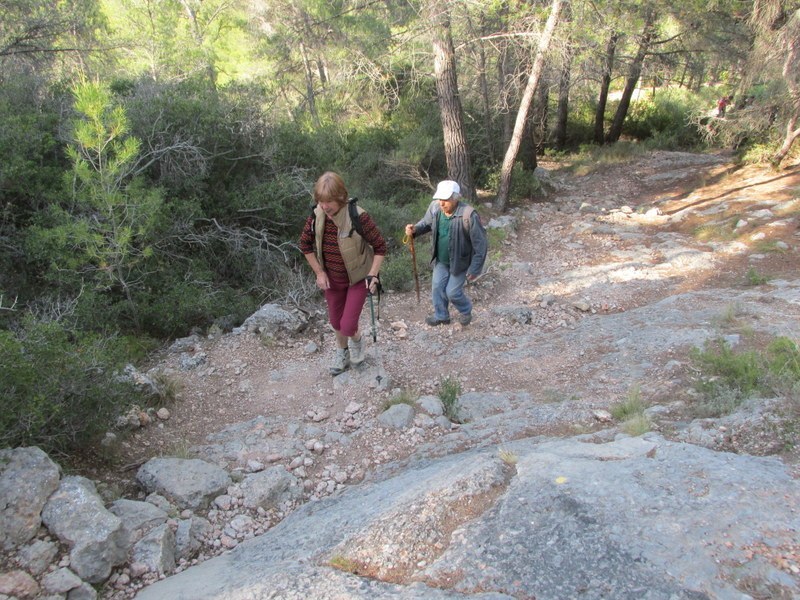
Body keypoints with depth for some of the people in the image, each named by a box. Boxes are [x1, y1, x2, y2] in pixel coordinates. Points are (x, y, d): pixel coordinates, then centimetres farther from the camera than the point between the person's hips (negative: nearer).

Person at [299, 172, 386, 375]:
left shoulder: (358, 217, -30)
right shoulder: (316, 216, -17)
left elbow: (380, 246, -18)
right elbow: (305, 245, 0)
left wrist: (372, 275, -23)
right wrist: (319, 273, -4)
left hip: (357, 278, -4)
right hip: (331, 279, 4)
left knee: (348, 326, -5)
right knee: (335, 320, 20)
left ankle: (357, 340, 32)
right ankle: (342, 352, 48)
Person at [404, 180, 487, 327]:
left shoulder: (468, 215, -32)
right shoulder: (434, 207, -15)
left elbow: (480, 244, -24)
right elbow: (426, 223, 6)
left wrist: (475, 269, -21)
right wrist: (415, 229, -18)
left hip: (460, 262, -5)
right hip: (440, 260, 5)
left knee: (452, 292, 4)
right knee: (437, 288, 14)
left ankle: (466, 311, 36)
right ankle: (441, 316, 39)